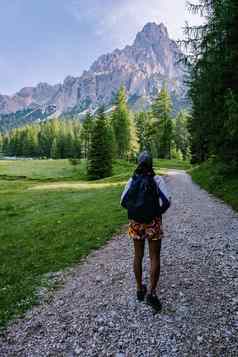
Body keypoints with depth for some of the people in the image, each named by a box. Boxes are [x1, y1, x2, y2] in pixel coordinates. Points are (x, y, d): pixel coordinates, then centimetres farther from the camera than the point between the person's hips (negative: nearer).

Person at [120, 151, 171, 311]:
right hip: (153, 222, -3)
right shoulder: (157, 179, -8)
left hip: (136, 222, 3)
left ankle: (140, 289, 28)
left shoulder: (132, 180, -1)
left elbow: (123, 202, -2)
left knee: (138, 256, 15)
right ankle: (151, 293, 4)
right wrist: (158, 212, 2)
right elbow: (167, 201, -15)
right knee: (155, 258, 8)